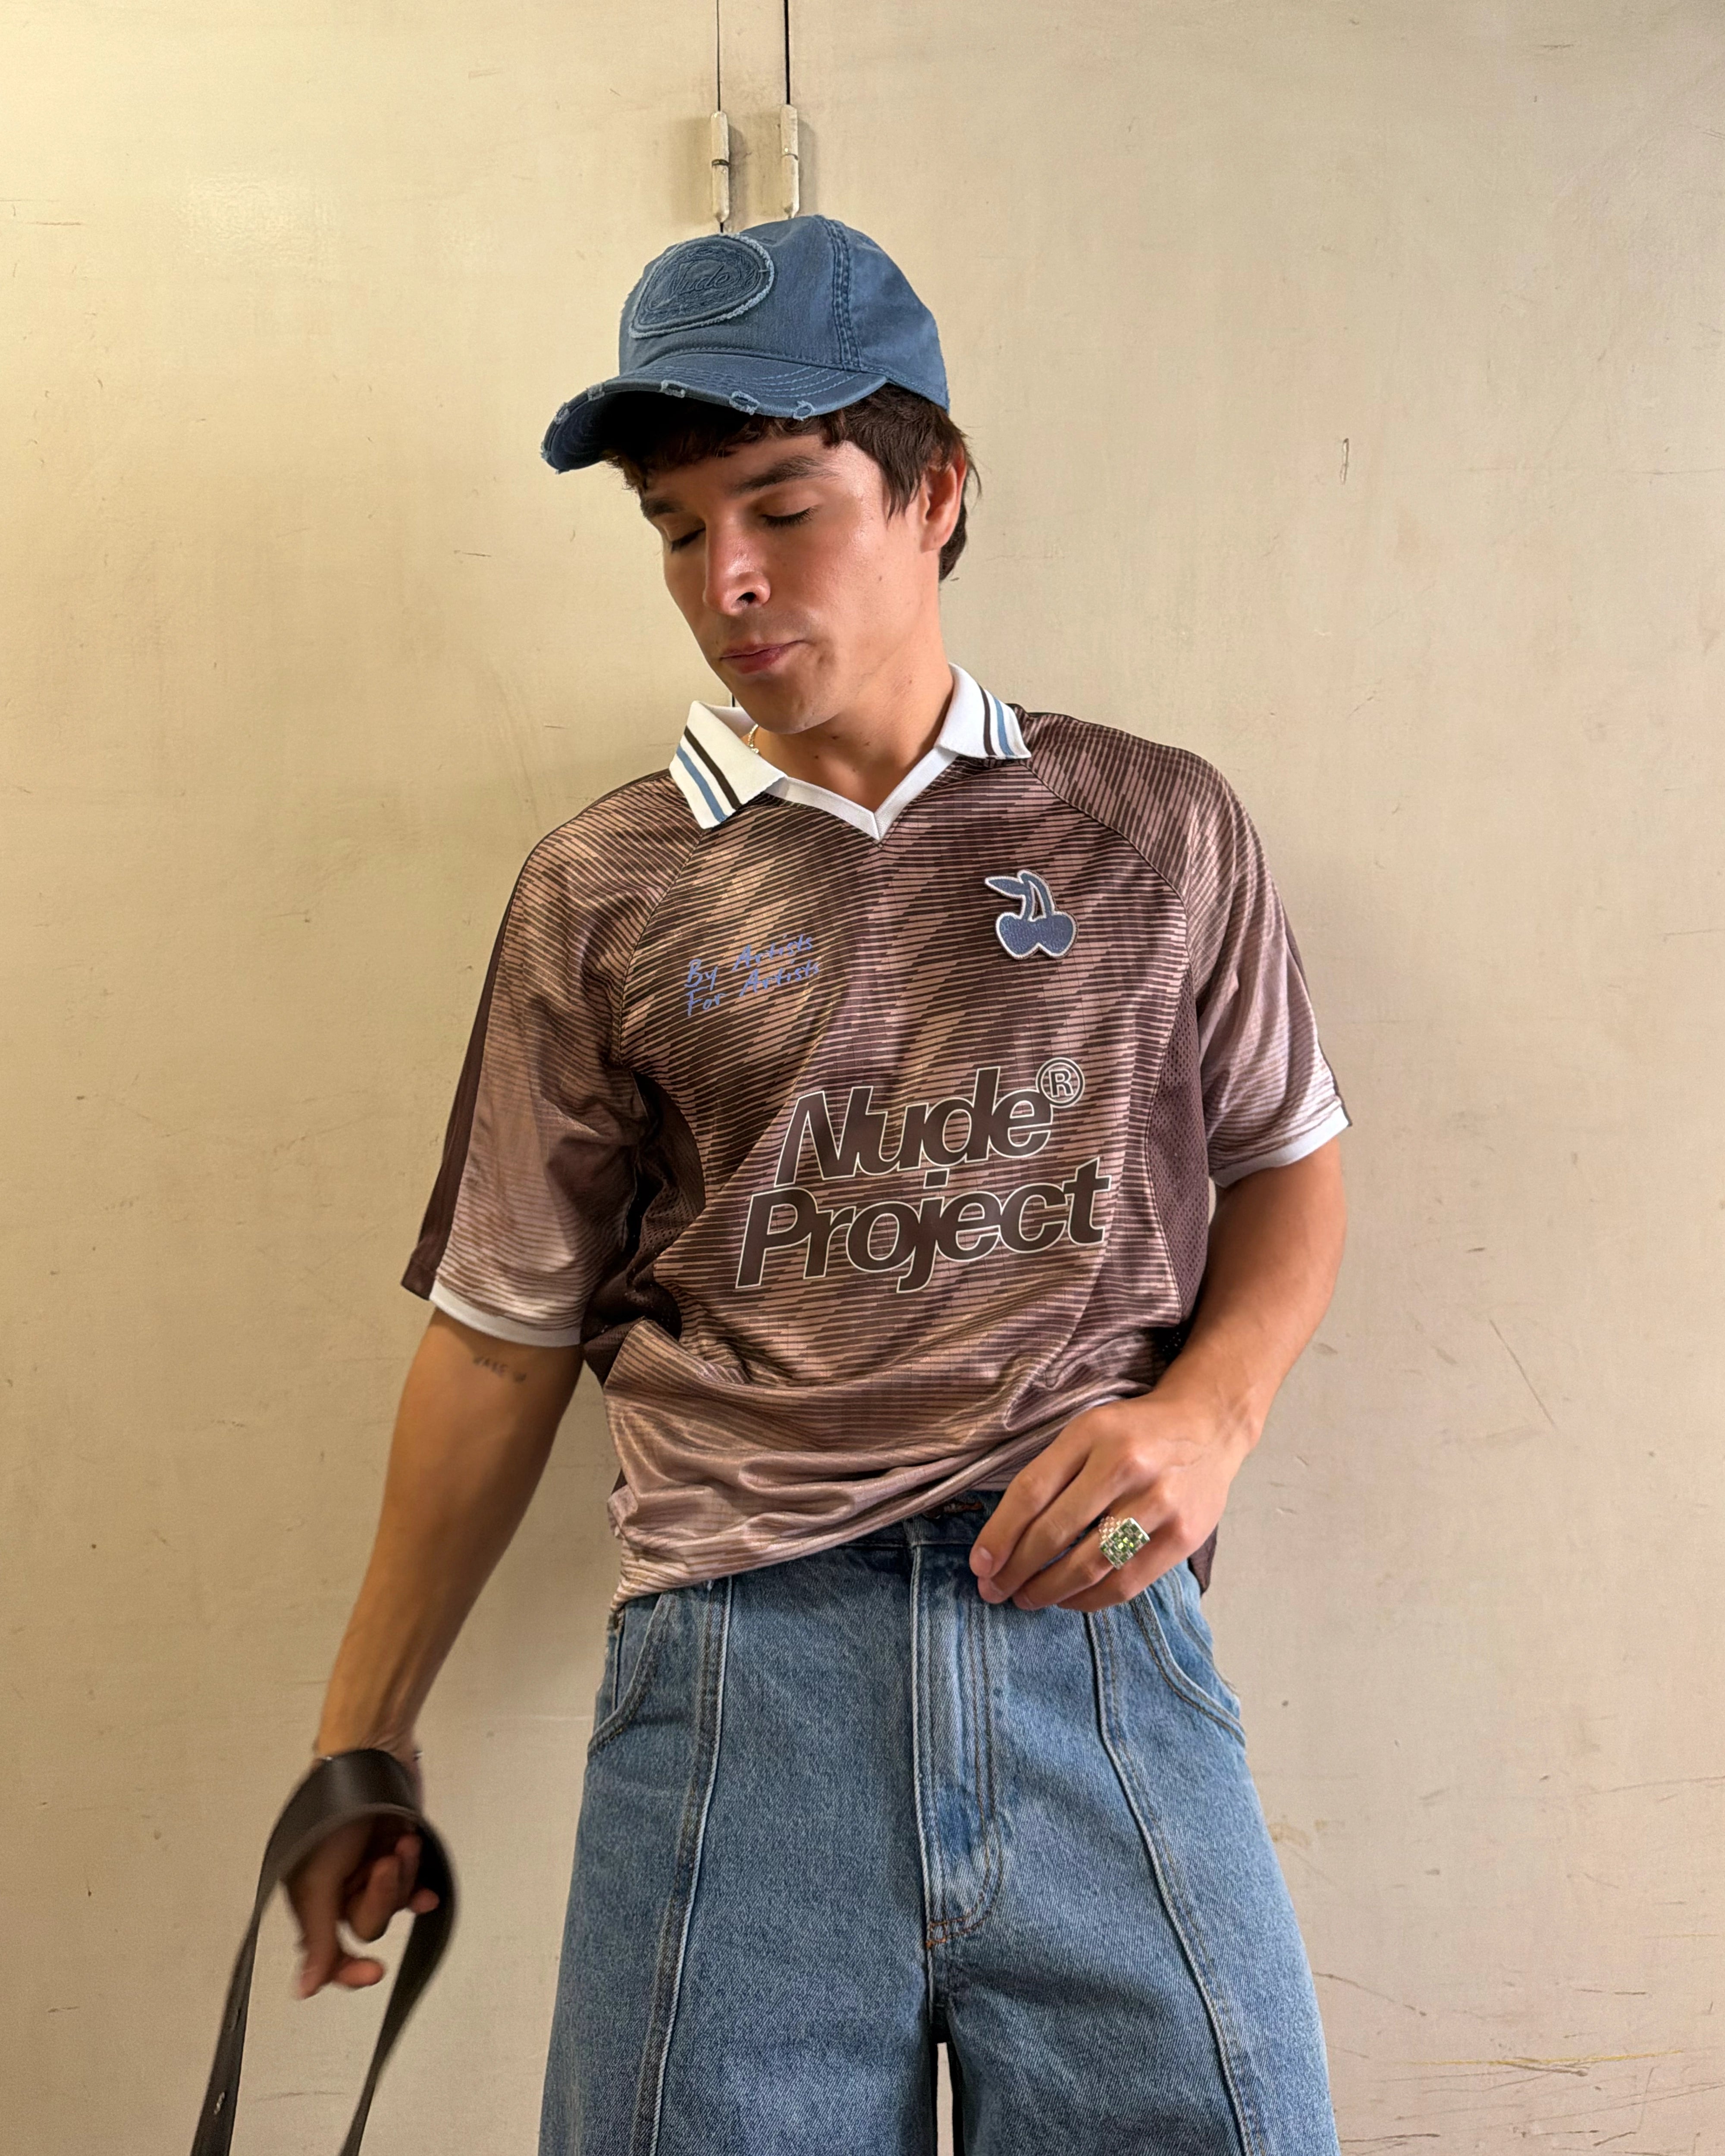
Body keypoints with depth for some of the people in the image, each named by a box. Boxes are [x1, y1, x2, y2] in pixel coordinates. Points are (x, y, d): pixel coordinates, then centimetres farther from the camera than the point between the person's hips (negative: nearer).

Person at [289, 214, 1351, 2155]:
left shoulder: (1156, 828, 9)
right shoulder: (602, 894, 7)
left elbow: (1286, 1165, 17)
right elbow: (504, 1332, 10)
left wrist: (1208, 1410, -4)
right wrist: (366, 1727, 13)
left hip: (1101, 1632, 1)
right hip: (735, 1675, 0)